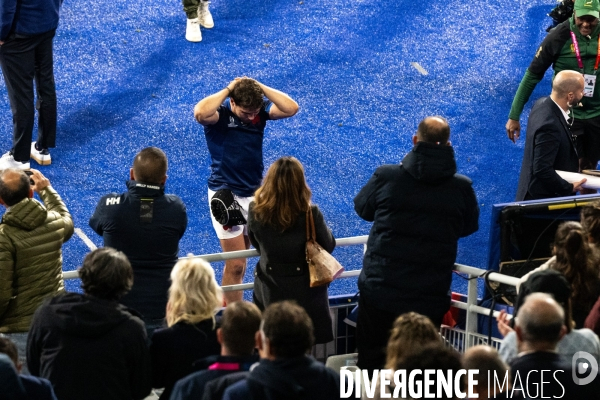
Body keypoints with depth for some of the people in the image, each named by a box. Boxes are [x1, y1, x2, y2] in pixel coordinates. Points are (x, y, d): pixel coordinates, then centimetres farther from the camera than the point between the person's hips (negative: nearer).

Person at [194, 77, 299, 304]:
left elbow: (291, 108, -16)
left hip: (256, 192, 5)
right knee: (236, 264, -6)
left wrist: (260, 87, -18)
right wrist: (228, 89, -25)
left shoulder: (261, 110, -2)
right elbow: (200, 113, -37)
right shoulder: (220, 114, -14)